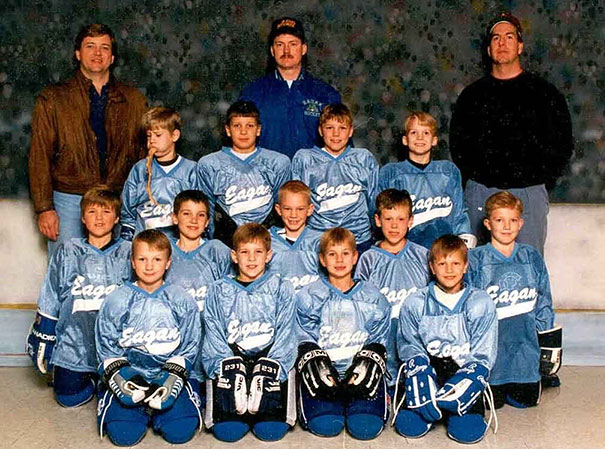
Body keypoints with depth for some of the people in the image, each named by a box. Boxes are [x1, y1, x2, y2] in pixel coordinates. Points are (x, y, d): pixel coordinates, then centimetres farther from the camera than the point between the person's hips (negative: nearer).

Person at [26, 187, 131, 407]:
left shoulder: (127, 253, 2)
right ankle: (92, 379, 25)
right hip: (74, 343, 1)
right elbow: (50, 300, 8)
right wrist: (42, 341, 7)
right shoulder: (67, 252, 3)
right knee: (68, 396, -7)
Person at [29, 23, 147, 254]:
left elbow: (146, 155, 12)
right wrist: (44, 208, -6)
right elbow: (39, 157, 2)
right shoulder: (52, 99, 6)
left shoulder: (134, 100, 11)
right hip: (68, 200, -1)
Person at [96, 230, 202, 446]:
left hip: (170, 374, 0)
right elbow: (107, 349, 3)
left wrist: (172, 379, -13)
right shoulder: (116, 301, 3)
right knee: (123, 434, -21)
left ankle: (155, 406, 13)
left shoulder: (182, 301, 2)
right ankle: (142, 410, 13)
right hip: (128, 374, 0)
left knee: (180, 431, -19)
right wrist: (120, 378, -13)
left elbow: (188, 349, 2)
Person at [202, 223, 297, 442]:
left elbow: (285, 339, 2)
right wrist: (231, 369, -17)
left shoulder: (281, 289, 14)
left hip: (272, 363, 0)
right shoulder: (219, 291, 16)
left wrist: (269, 370, -18)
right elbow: (214, 339, 4)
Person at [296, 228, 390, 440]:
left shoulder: (373, 298, 12)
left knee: (366, 426, -24)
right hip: (322, 372, 0)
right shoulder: (309, 297, 8)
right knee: (324, 425, -25)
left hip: (360, 373, 1)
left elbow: (378, 343, 11)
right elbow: (306, 344, 4)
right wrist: (322, 373, -12)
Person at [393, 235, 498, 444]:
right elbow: (410, 348, 3)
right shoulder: (415, 304, 4)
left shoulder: (481, 304, 3)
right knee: (410, 426, -23)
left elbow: (482, 357, 0)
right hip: (426, 370, 0)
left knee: (468, 431, -25)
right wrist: (421, 370, -19)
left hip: (464, 373, 0)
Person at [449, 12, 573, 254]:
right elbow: (457, 143, 15)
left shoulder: (544, 92, 7)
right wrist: (474, 179, 4)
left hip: (529, 193, -1)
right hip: (480, 193, 2)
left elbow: (562, 144, 7)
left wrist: (542, 183, 0)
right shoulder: (472, 95, 12)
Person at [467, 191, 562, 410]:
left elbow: (543, 303, 11)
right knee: (494, 402, -2)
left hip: (526, 341, 2)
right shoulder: (475, 260, -4)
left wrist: (548, 342, 6)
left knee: (526, 399, 5)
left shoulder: (532, 257, 6)